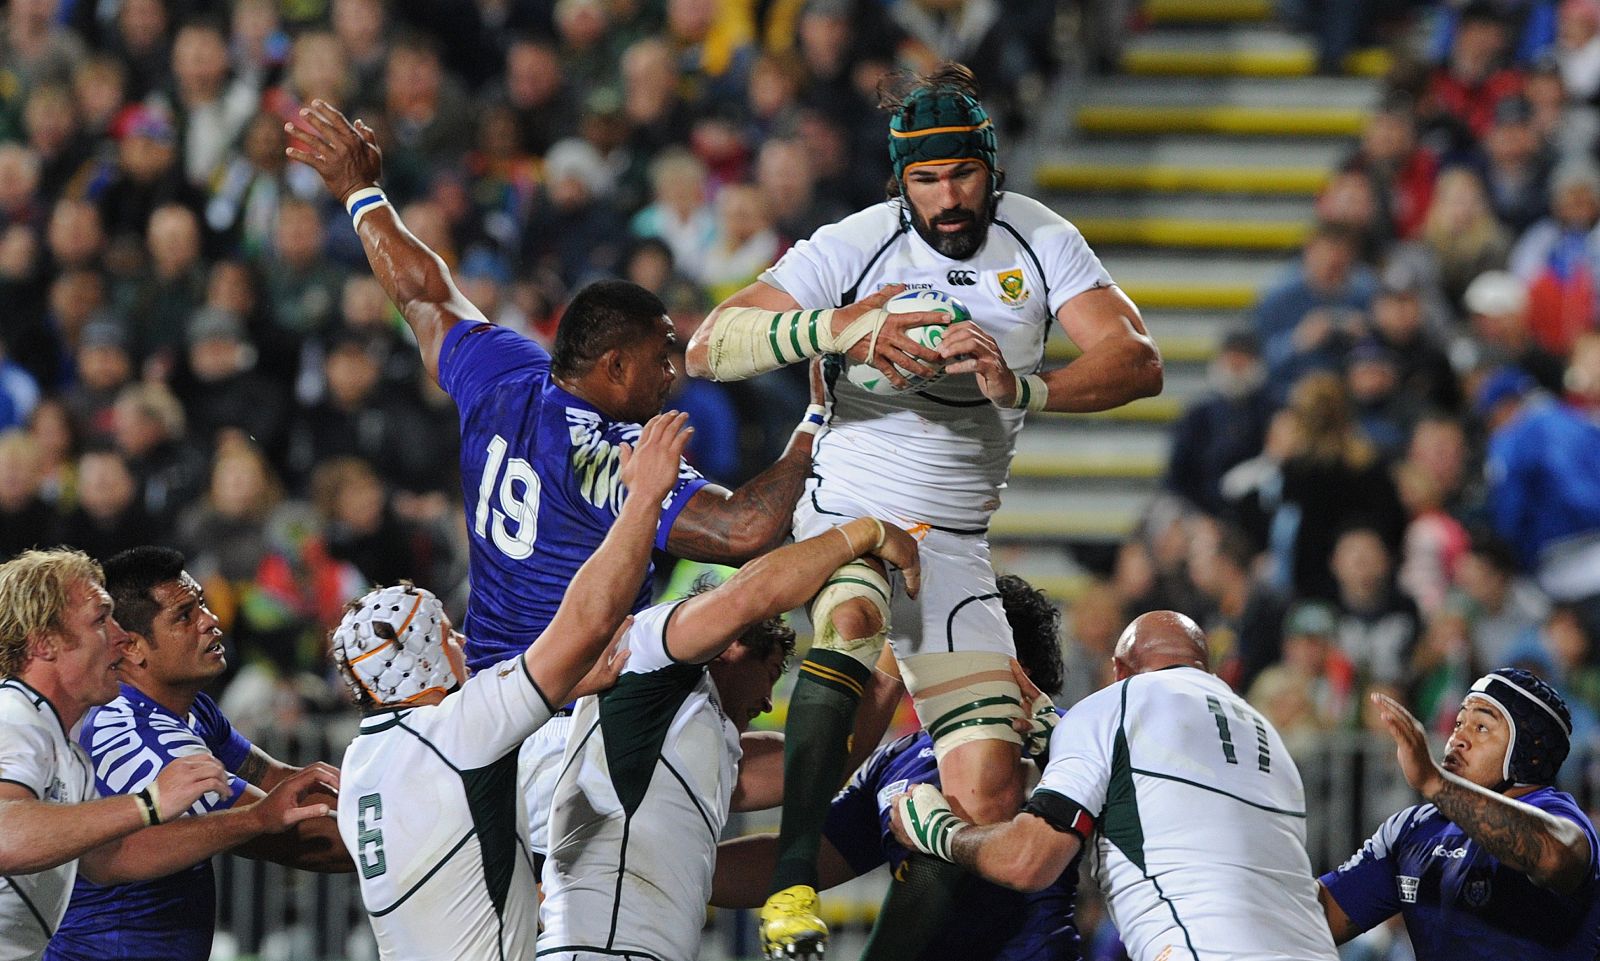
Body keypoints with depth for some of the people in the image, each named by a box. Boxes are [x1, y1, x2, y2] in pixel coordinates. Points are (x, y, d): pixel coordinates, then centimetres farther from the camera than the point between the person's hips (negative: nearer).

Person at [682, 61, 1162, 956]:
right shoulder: (857, 246, -11)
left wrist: (1020, 387, -32)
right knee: (851, 622, -38)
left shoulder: (1042, 243, -2)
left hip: (956, 542, 3)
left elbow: (1138, 361, -14)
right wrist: (839, 328, -34)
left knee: (992, 797, -9)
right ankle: (794, 879, -37)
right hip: (847, 510, -3)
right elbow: (707, 346, -18)